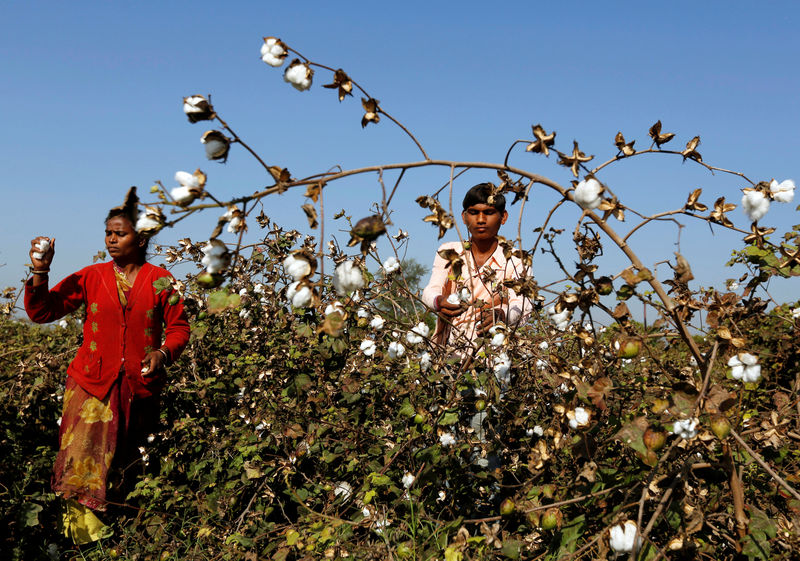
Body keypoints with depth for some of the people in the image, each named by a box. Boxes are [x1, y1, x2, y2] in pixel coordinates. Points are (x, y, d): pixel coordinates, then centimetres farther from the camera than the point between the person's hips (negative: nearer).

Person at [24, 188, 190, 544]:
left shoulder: (160, 281, 1)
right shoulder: (91, 278, 5)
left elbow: (178, 327, 6)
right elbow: (41, 312, 2)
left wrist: (164, 353, -13)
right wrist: (40, 273, -12)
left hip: (140, 389, 0)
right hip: (92, 384, 1)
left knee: (129, 471, 9)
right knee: (82, 465, -9)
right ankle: (89, 542, 3)